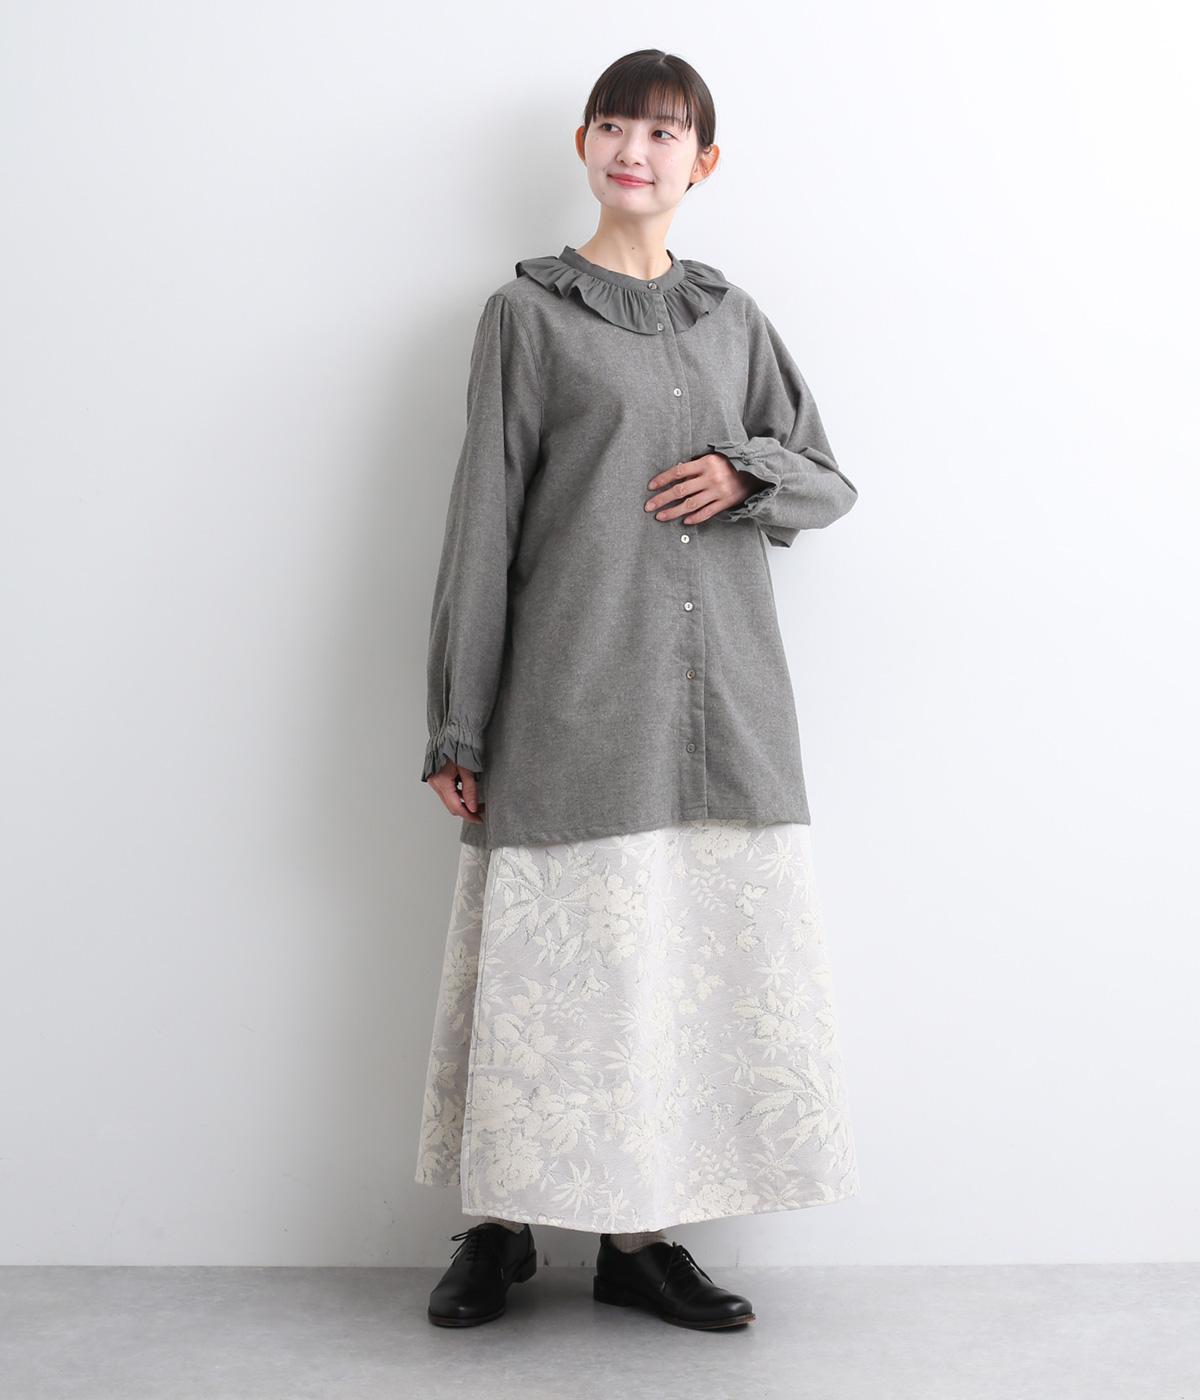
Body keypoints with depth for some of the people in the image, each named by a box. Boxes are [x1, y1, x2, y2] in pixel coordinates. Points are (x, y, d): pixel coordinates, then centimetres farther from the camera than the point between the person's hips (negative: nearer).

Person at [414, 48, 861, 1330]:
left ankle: (641, 1235, 16)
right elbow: (483, 519, 1)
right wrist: (456, 728, -3)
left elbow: (831, 483, 19)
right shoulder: (529, 312, 5)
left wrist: (748, 475, -5)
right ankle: (502, 1226, 17)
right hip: (573, 701, -3)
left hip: (723, 705, 4)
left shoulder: (732, 318, 16)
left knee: (696, 959, 3)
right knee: (558, 960, -1)